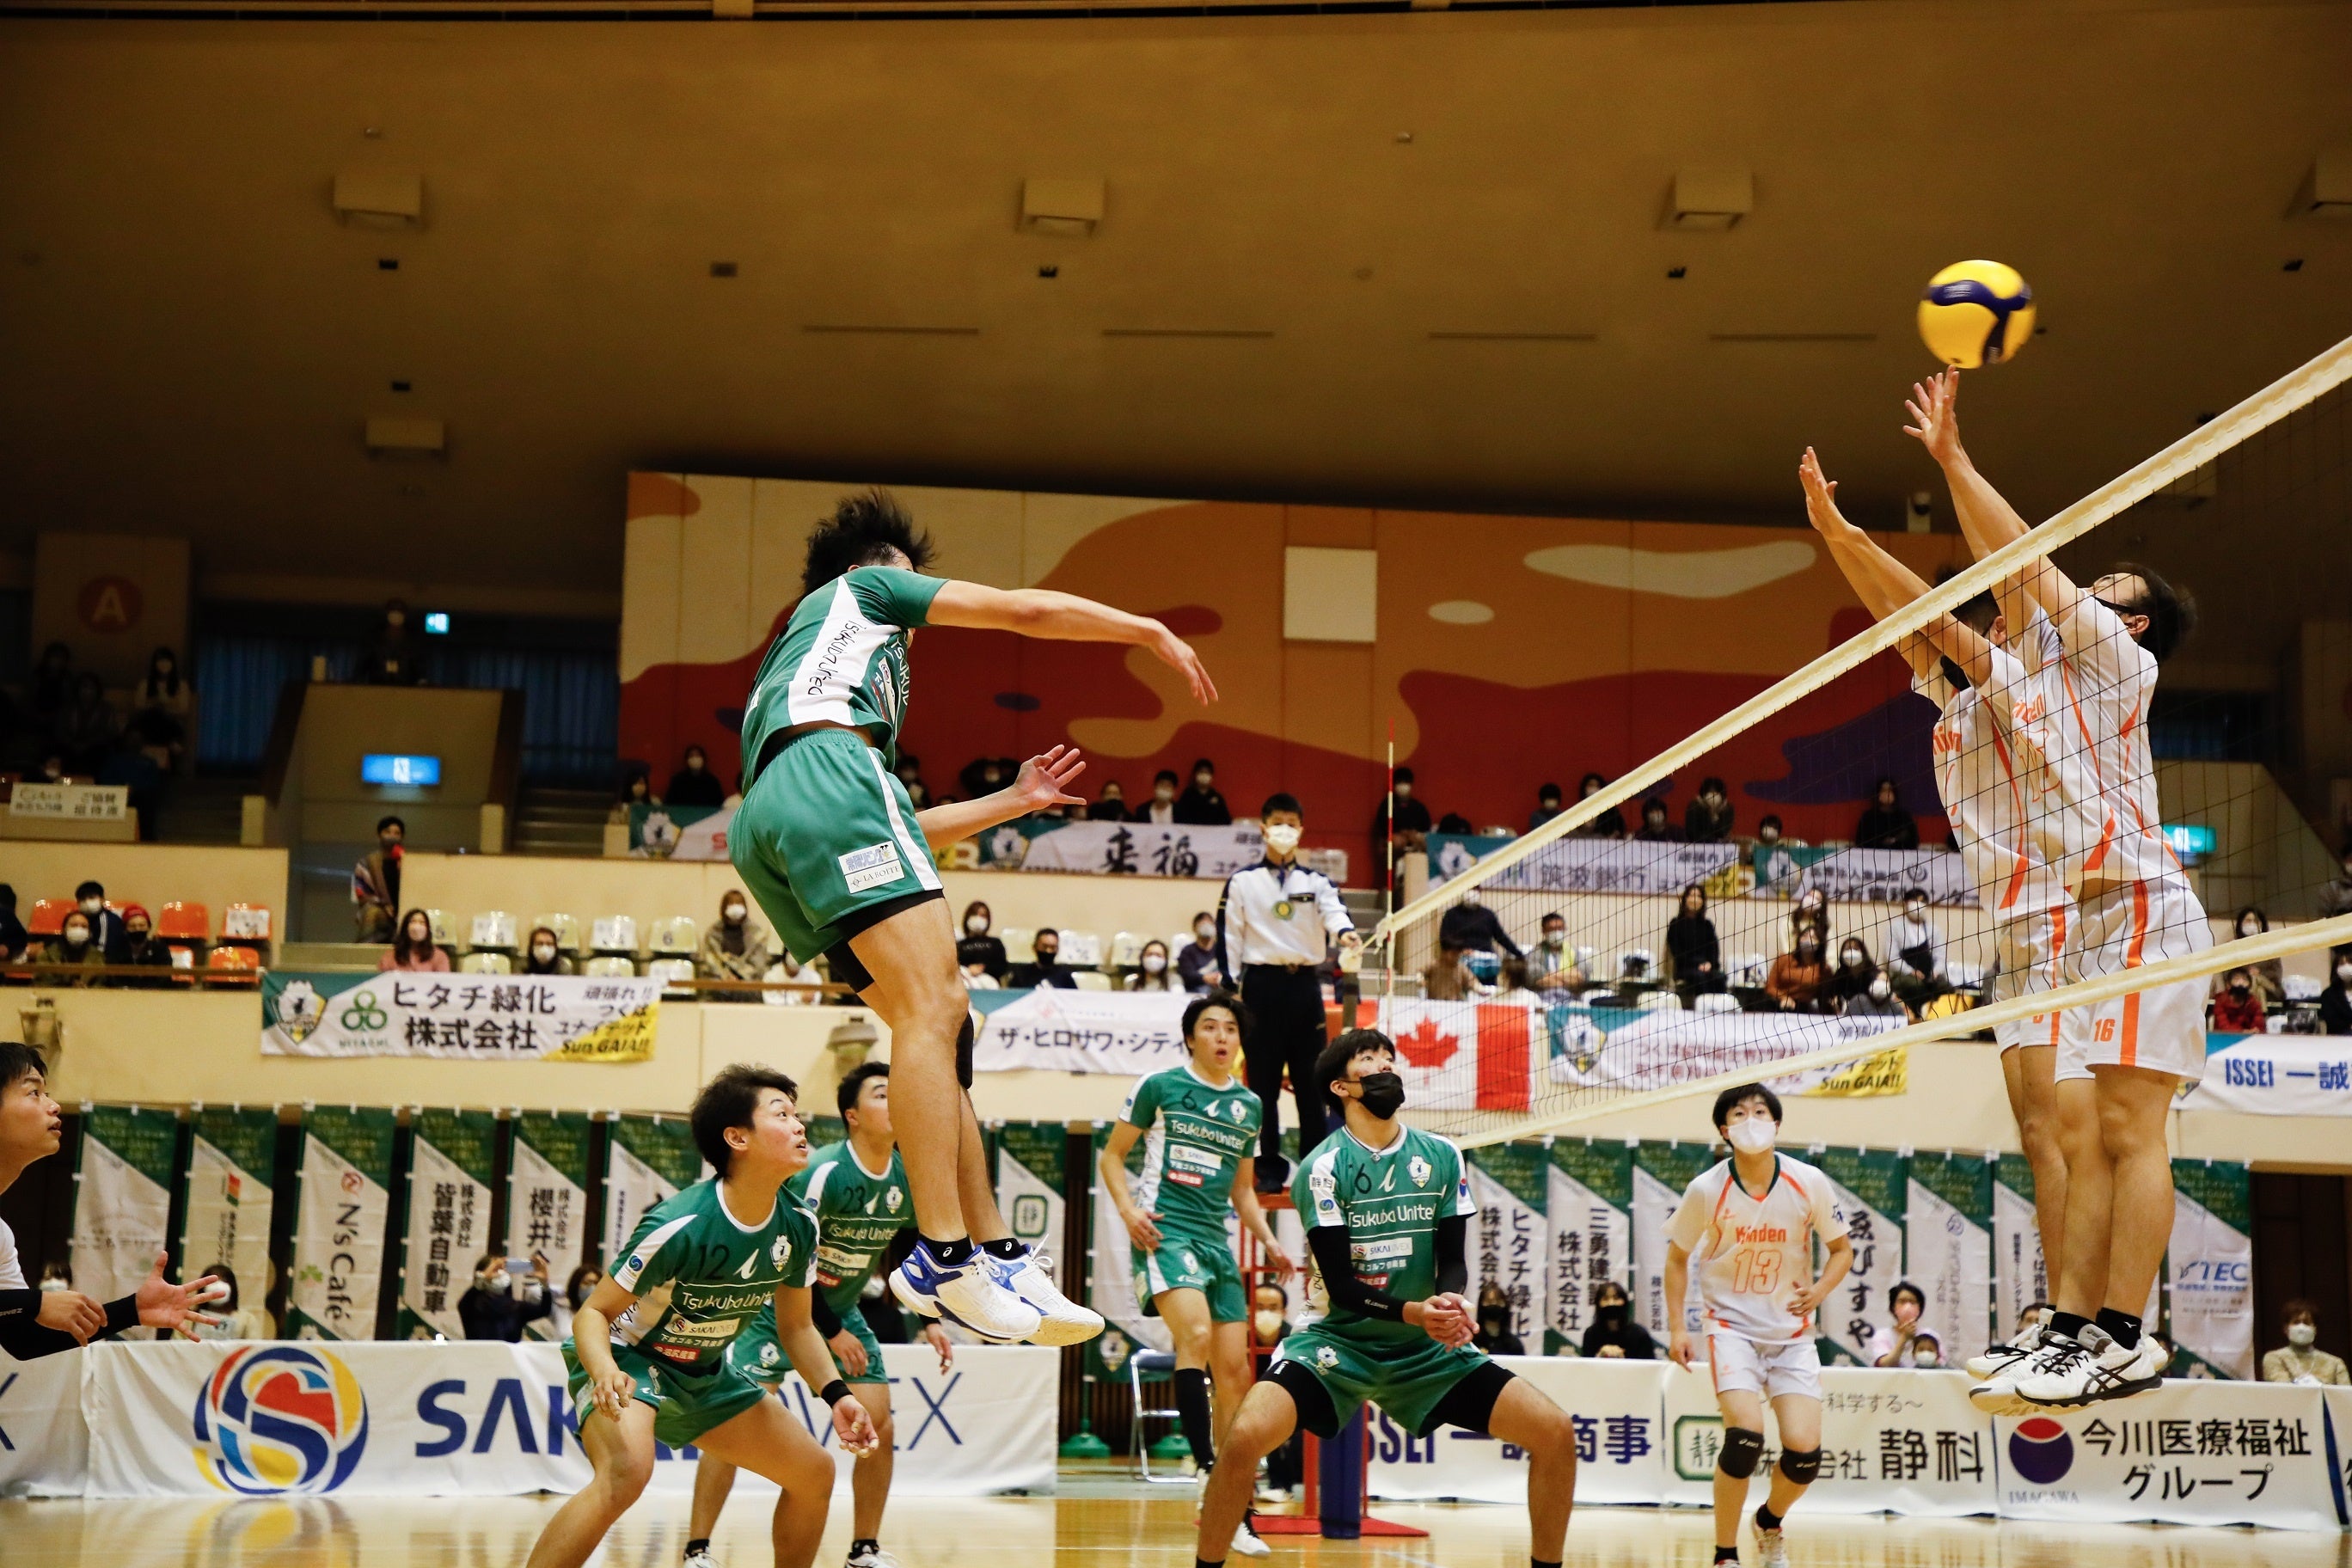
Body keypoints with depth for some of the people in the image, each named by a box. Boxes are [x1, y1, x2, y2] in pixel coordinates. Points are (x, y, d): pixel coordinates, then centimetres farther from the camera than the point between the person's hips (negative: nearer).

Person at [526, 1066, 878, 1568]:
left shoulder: (798, 1226, -10)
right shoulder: (681, 1227, -30)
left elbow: (795, 1325, 5)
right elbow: (592, 1313, -23)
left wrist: (836, 1393, -9)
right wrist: (605, 1372, -43)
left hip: (704, 1373, 7)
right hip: (626, 1358, -7)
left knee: (815, 1474, 6)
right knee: (626, 1471, -36)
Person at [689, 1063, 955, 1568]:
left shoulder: (909, 1179, -5)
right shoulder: (823, 1171, -25)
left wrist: (929, 1322, 1)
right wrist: (831, 1334, -20)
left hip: (842, 1311, 6)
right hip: (780, 1305, -6)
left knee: (880, 1430, -1)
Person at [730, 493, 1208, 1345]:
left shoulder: (792, 664, 41)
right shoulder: (860, 588, 23)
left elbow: (892, 830, 39)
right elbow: (1024, 609, 17)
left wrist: (1015, 800, 44)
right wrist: (1153, 631, 26)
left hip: (770, 827, 9)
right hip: (826, 766, -9)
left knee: (940, 1015, 6)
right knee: (930, 1006, -19)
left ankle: (995, 1250, -1)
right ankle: (946, 1261, -29)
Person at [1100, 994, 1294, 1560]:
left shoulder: (1250, 1106, 14)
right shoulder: (1159, 1086, 1)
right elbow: (1112, 1156, 4)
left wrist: (1269, 1242, 11)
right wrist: (1128, 1211, -12)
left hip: (1217, 1241, 6)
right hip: (1165, 1232, -6)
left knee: (1234, 1370, 2)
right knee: (1196, 1333, -29)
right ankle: (1207, 1471, -29)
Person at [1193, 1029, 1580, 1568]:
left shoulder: (1442, 1157, 3)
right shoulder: (1323, 1166, -9)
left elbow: (1454, 1259, 3)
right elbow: (1339, 1285, -14)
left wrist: (1452, 1302, -21)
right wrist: (1414, 1312, -30)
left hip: (1427, 1351, 4)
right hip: (1340, 1341, -4)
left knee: (1557, 1433, -10)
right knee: (1246, 1435, -29)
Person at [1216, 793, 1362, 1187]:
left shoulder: (1317, 882, 9)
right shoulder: (1242, 882, 4)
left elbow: (1333, 910, -11)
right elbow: (1228, 936, 3)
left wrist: (1344, 932, -34)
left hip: (1305, 985, 2)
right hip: (1262, 982, -2)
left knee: (1310, 1080, 3)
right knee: (1263, 1080, 2)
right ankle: (1269, 1167, 9)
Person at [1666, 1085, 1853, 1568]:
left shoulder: (1809, 1183, -8)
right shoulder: (1706, 1190, -10)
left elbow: (1842, 1249, 7)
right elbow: (1677, 1258, 6)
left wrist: (1819, 1291, -12)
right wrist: (1677, 1327, -2)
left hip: (1792, 1331, 2)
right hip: (1732, 1325, -2)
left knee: (1804, 1450, -11)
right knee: (1745, 1435, -23)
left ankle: (1770, 1523, 24)